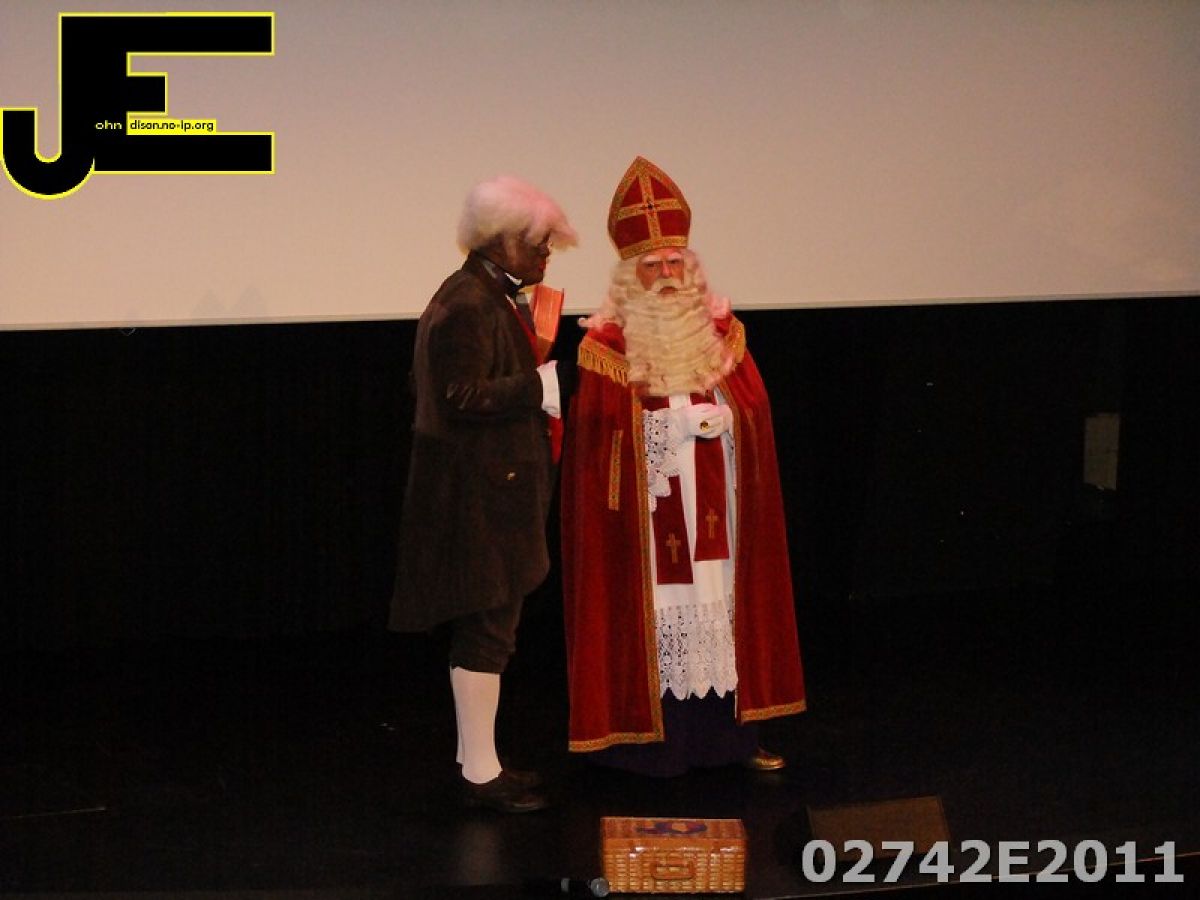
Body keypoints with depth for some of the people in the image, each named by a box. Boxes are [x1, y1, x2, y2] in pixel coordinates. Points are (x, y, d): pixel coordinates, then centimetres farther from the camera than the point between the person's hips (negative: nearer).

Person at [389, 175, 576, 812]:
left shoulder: (493, 298, 13)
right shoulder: (469, 307, -19)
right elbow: (460, 397, -25)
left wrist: (537, 376, 11)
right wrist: (538, 388, -22)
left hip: (489, 490, 11)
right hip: (479, 493, -11)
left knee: (484, 628, 16)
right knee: (486, 629, -5)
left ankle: (477, 756, 25)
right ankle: (480, 773, 1)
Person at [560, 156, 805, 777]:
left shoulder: (721, 333, 8)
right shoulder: (609, 345, -5)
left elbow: (754, 410, 8)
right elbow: (596, 431, -11)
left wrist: (717, 418, -8)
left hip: (714, 510, 4)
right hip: (647, 515, -4)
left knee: (721, 612, 7)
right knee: (652, 622, -3)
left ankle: (729, 735, 16)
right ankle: (652, 741, 6)